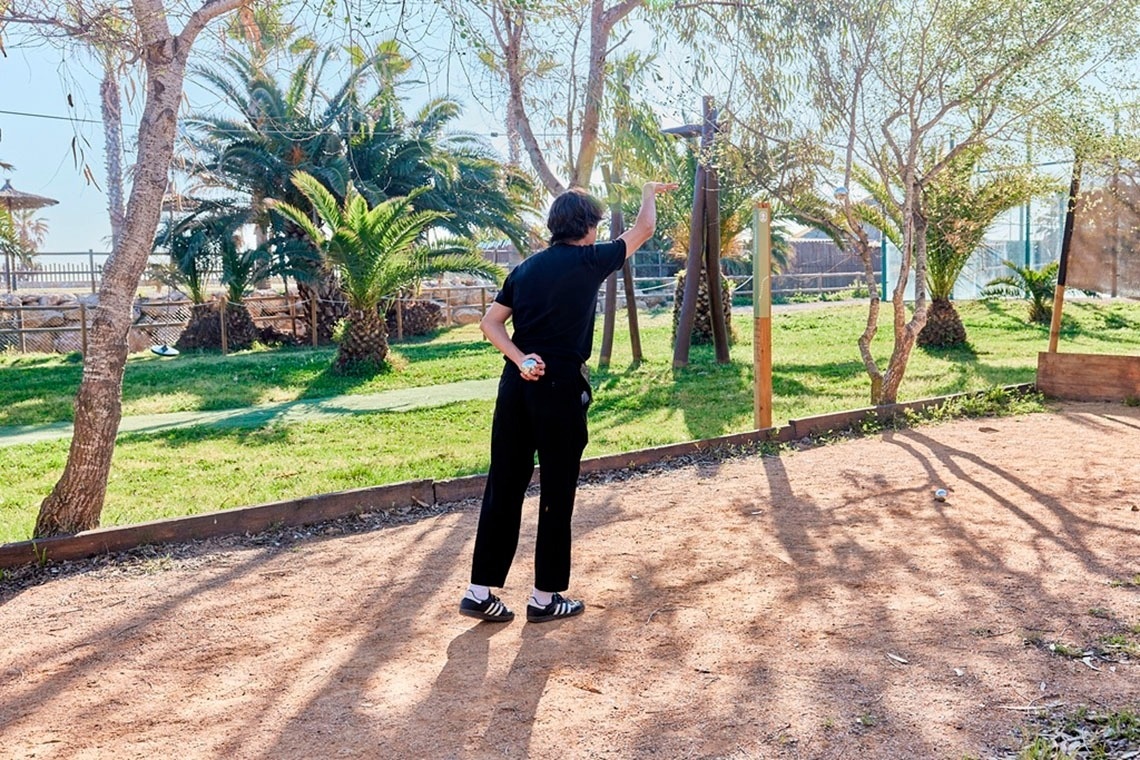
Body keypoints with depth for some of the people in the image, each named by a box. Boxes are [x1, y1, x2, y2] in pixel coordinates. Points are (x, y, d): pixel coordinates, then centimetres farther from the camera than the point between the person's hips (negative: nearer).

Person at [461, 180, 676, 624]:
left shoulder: (526, 268, 12)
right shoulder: (589, 261, -3)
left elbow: (490, 322, 5)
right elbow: (644, 229, 11)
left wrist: (520, 358, -4)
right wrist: (649, 193, 29)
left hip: (516, 383, 6)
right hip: (560, 386, -6)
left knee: (503, 486, 9)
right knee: (557, 493, 5)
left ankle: (480, 591, 14)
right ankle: (545, 597, 15)